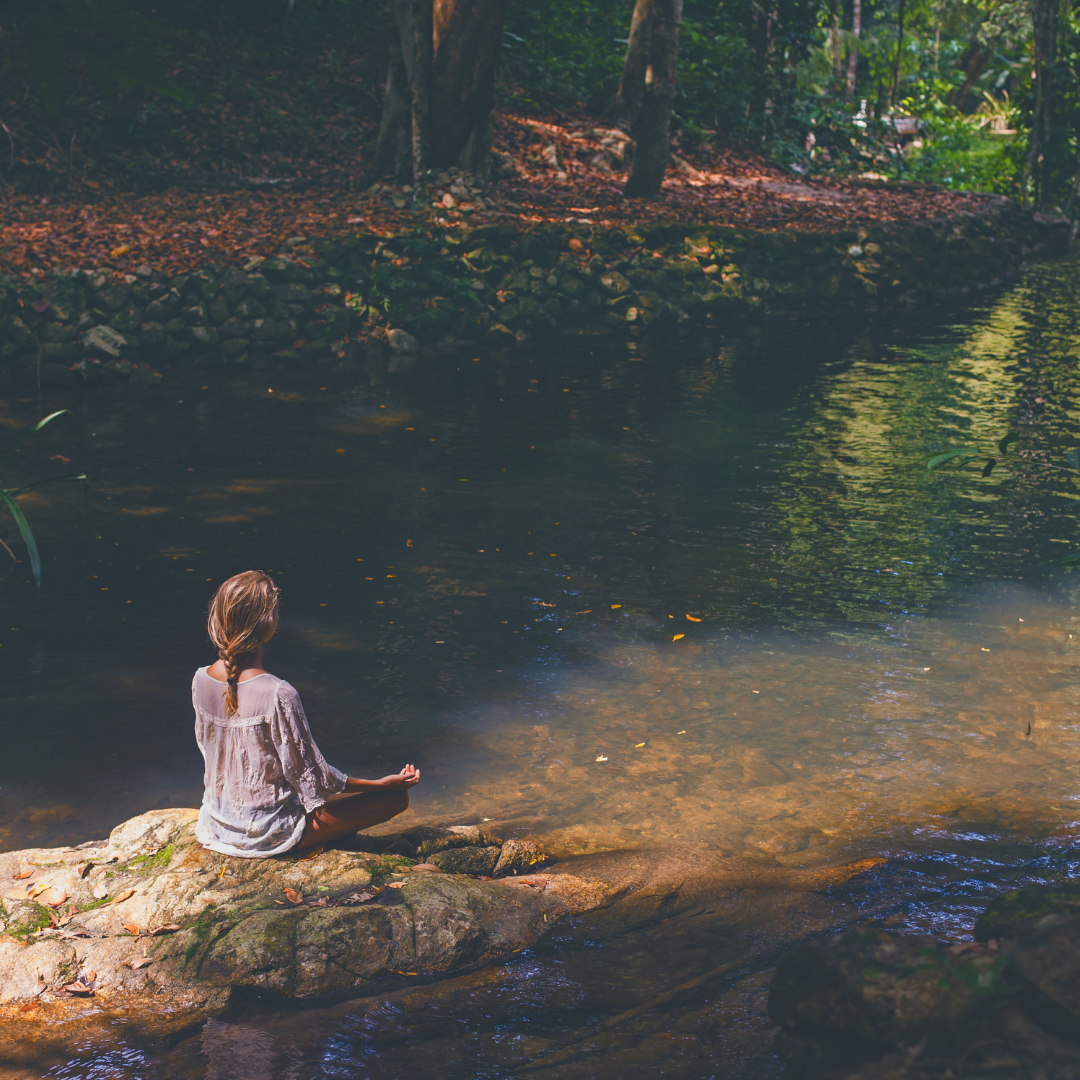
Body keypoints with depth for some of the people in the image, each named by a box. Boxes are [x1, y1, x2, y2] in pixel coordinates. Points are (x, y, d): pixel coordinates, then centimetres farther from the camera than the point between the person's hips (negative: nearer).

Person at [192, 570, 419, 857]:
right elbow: (311, 776, -20)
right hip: (266, 834, -8)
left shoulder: (200, 680, -9)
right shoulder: (277, 695, -29)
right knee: (396, 797, 0)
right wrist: (382, 783, -10)